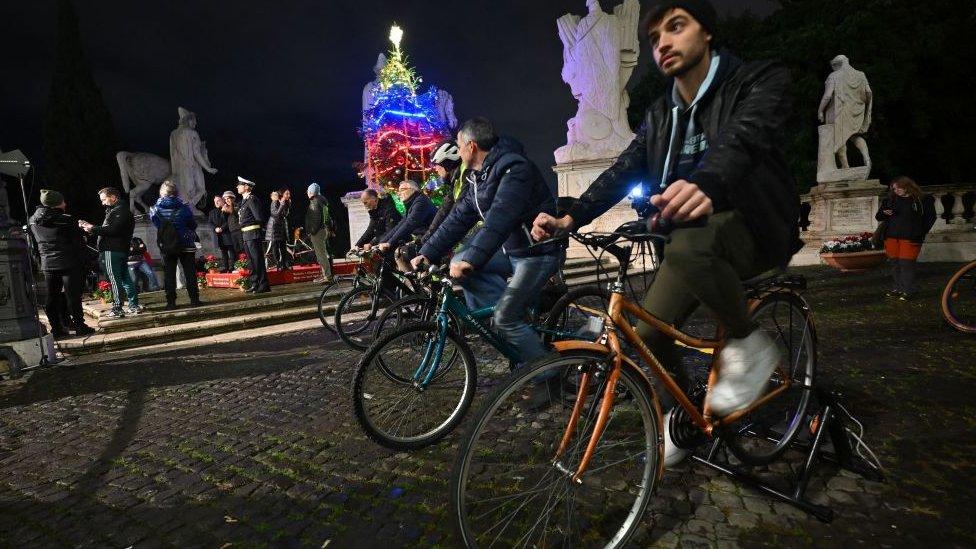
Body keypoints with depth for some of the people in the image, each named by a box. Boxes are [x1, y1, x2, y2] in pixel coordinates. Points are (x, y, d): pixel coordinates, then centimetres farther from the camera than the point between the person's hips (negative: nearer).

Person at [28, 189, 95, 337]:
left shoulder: (32, 221, 5)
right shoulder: (66, 220, -13)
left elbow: (35, 242, 15)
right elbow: (79, 241, -8)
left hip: (47, 264, 5)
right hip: (69, 263, -5)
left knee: (52, 297, 10)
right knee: (73, 296, 0)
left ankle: (57, 329, 14)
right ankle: (79, 326, 4)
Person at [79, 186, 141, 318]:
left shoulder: (120, 210, -10)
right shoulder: (116, 210, 22)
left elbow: (113, 230, -20)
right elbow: (109, 229, 18)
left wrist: (93, 228, -12)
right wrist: (90, 227, 9)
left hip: (113, 251, -10)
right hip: (120, 250, 10)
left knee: (115, 280, -7)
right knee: (125, 278, 11)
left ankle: (117, 309, -5)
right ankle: (134, 306, 14)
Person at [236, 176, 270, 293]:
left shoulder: (252, 199, -12)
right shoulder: (244, 200, 16)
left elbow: (259, 217, -17)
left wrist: (250, 223, -2)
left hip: (253, 233, -10)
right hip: (246, 234, 10)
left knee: (257, 259, -7)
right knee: (251, 261, 14)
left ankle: (263, 285, -2)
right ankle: (255, 284, 22)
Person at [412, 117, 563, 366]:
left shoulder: (514, 168, -21)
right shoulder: (480, 178, 9)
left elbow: (500, 218, -34)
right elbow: (458, 218, 7)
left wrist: (471, 260, -41)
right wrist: (428, 253, 1)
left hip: (537, 253, -9)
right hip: (510, 249, 9)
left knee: (505, 318, -16)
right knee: (459, 262, -5)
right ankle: (520, 309, 1)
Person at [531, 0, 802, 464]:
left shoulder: (760, 81, -9)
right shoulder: (660, 115, 9)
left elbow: (741, 138, -31)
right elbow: (622, 171, -3)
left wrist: (705, 185, -53)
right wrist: (570, 219, -18)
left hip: (753, 226, -5)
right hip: (693, 238, 6)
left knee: (687, 246, -38)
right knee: (648, 331, -5)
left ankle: (750, 344, -12)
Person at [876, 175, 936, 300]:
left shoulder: (923, 200, 3)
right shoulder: (889, 200, 12)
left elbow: (930, 218, 7)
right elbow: (878, 216, 16)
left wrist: (920, 233, -1)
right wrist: (884, 213, -7)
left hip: (910, 238, -4)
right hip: (891, 237, 4)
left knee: (906, 264, -7)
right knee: (895, 264, 7)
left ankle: (908, 291, 0)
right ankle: (896, 288, 15)